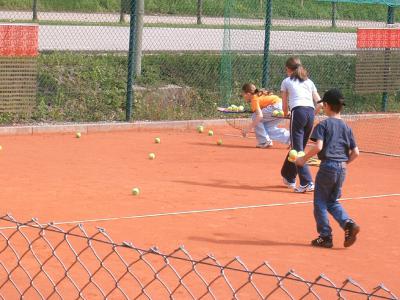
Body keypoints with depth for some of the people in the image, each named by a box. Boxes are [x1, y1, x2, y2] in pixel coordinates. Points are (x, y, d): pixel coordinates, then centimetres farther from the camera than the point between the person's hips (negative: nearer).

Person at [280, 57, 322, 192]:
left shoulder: (286, 82, 15)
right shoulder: (309, 82, 25)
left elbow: (285, 106, 16)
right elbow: (319, 103, 16)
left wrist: (287, 113, 36)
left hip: (298, 111, -5)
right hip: (311, 112, 5)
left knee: (298, 150, -7)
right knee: (297, 147, 20)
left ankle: (307, 183, -19)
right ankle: (289, 177, 35)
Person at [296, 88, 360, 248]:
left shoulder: (323, 125, -5)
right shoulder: (346, 127, 12)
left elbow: (318, 146, -19)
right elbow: (355, 152, 9)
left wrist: (304, 159, -7)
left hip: (328, 166, -6)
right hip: (342, 169, 6)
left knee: (320, 202, 6)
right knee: (333, 202, 19)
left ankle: (325, 236, 5)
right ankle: (348, 224, -4)